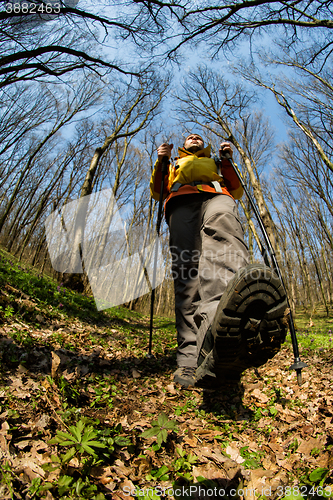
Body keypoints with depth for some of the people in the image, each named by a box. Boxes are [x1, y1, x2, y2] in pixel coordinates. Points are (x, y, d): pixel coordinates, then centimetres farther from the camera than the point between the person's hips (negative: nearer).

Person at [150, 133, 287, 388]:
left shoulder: (216, 164, 44)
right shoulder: (174, 167, 45)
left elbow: (237, 192, 28)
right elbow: (157, 191, 27)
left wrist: (226, 160, 19)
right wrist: (161, 161, 16)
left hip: (216, 196, -1)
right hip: (181, 202, 1)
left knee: (221, 229, -40)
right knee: (188, 267, -26)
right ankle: (192, 356, -36)